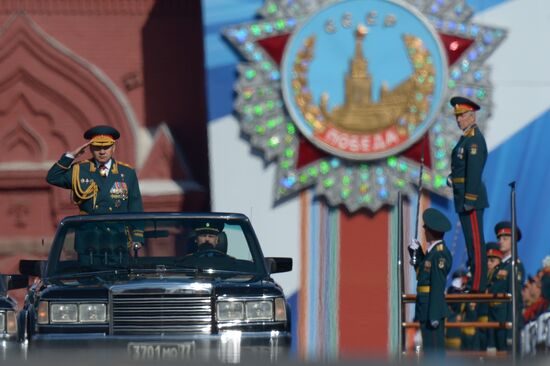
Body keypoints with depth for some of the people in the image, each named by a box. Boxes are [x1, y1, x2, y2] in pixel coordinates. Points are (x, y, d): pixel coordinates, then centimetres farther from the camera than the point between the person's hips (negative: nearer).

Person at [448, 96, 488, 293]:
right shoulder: (466, 138, 18)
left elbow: (474, 170, -20)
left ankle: (477, 285, -10)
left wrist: (470, 199, -23)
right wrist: (452, 178, 7)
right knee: (471, 241, 11)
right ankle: (475, 282, 15)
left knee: (475, 241, -9)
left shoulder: (474, 139, -14)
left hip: (471, 197, -10)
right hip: (465, 198, 10)